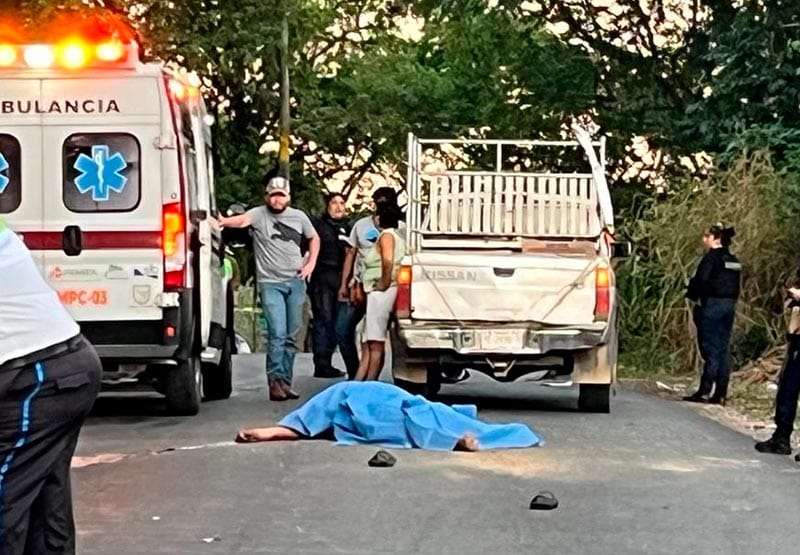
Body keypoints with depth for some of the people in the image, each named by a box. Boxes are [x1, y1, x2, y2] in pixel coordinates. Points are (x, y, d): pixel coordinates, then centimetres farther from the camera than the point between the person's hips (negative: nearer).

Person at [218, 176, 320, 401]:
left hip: (296, 282, 4)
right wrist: (222, 222, -48)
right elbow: (241, 220, -27)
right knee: (277, 334, -14)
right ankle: (275, 381, -8)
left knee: (291, 336, 8)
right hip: (270, 283, -4)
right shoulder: (258, 214, -6)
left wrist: (311, 263, 9)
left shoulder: (299, 217, 7)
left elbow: (314, 238, 23)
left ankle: (285, 381, 17)